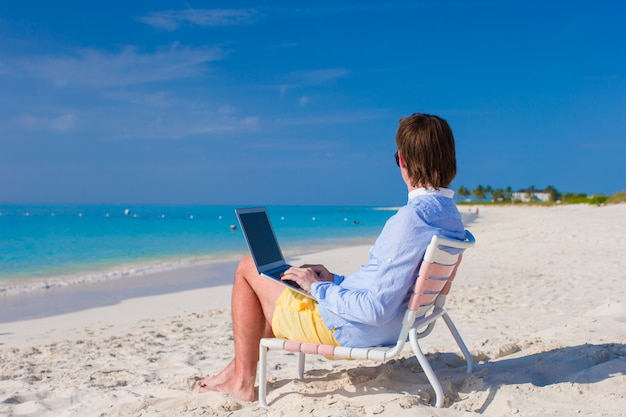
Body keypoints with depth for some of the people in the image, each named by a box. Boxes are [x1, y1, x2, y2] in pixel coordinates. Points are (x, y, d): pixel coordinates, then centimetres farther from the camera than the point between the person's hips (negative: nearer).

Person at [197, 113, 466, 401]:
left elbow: (375, 310, -30)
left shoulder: (410, 220, -29)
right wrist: (334, 280, 10)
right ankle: (239, 367, 33)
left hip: (347, 330, -9)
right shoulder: (452, 217, 1)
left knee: (248, 269, 6)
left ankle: (242, 382, 15)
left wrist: (318, 287, -15)